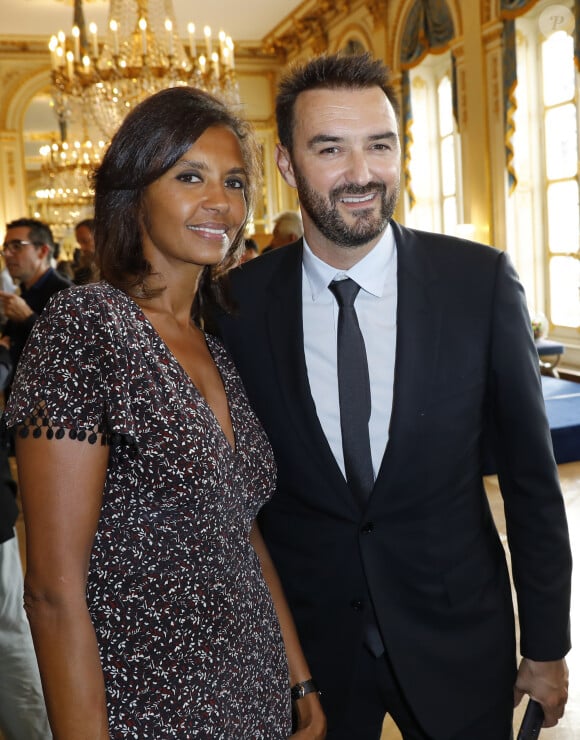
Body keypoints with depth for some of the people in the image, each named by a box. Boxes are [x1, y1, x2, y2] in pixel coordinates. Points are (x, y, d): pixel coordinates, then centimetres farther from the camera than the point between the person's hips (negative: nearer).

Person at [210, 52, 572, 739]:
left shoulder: (482, 280, -12)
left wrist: (547, 645, 0)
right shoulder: (240, 302, -10)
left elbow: (529, 473, -5)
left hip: (457, 638, 0)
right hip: (305, 644, 1)